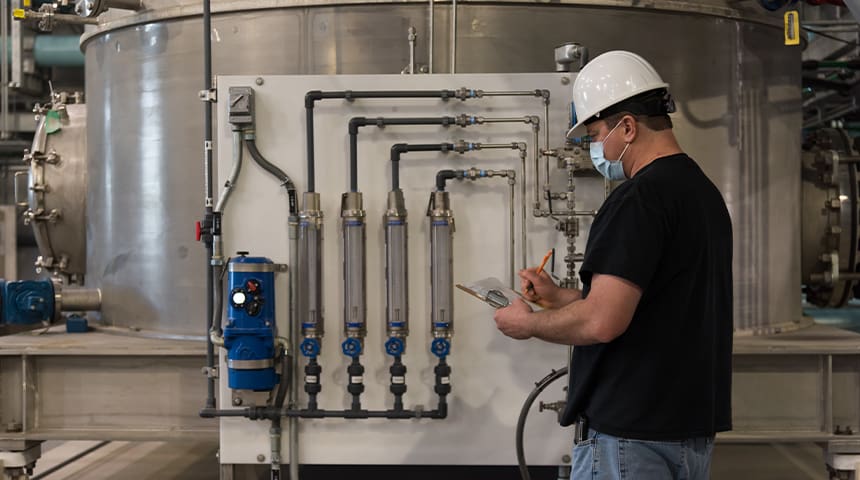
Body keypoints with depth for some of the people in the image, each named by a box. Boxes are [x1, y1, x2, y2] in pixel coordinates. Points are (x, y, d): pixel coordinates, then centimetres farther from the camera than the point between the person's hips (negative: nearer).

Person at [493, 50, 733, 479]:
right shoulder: (707, 194, 12)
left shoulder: (639, 198, -19)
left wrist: (528, 323, -8)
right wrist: (558, 297, 17)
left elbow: (601, 323, -26)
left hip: (628, 434, -9)